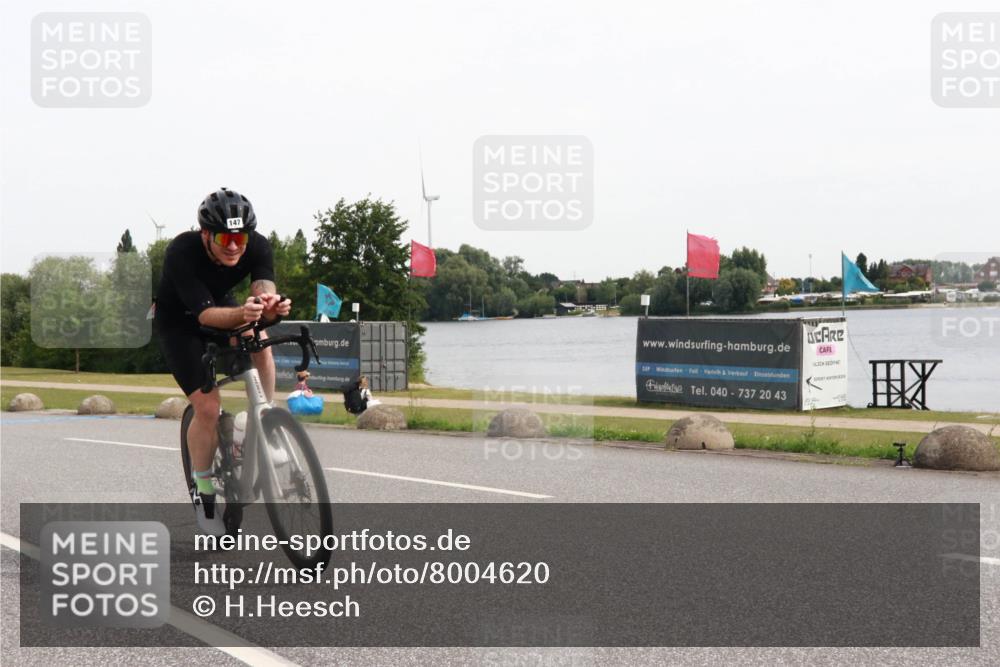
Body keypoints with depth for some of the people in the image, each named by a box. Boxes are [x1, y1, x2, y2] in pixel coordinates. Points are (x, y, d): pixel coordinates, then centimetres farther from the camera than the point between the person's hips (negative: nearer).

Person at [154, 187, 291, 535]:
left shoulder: (257, 246, -25)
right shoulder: (182, 253, -35)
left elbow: (264, 290, -38)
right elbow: (206, 314, -42)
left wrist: (270, 306, -63)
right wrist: (241, 313, -62)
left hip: (224, 305, 4)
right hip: (179, 321, -4)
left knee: (259, 338, -29)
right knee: (207, 406, -17)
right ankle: (202, 487, 4)